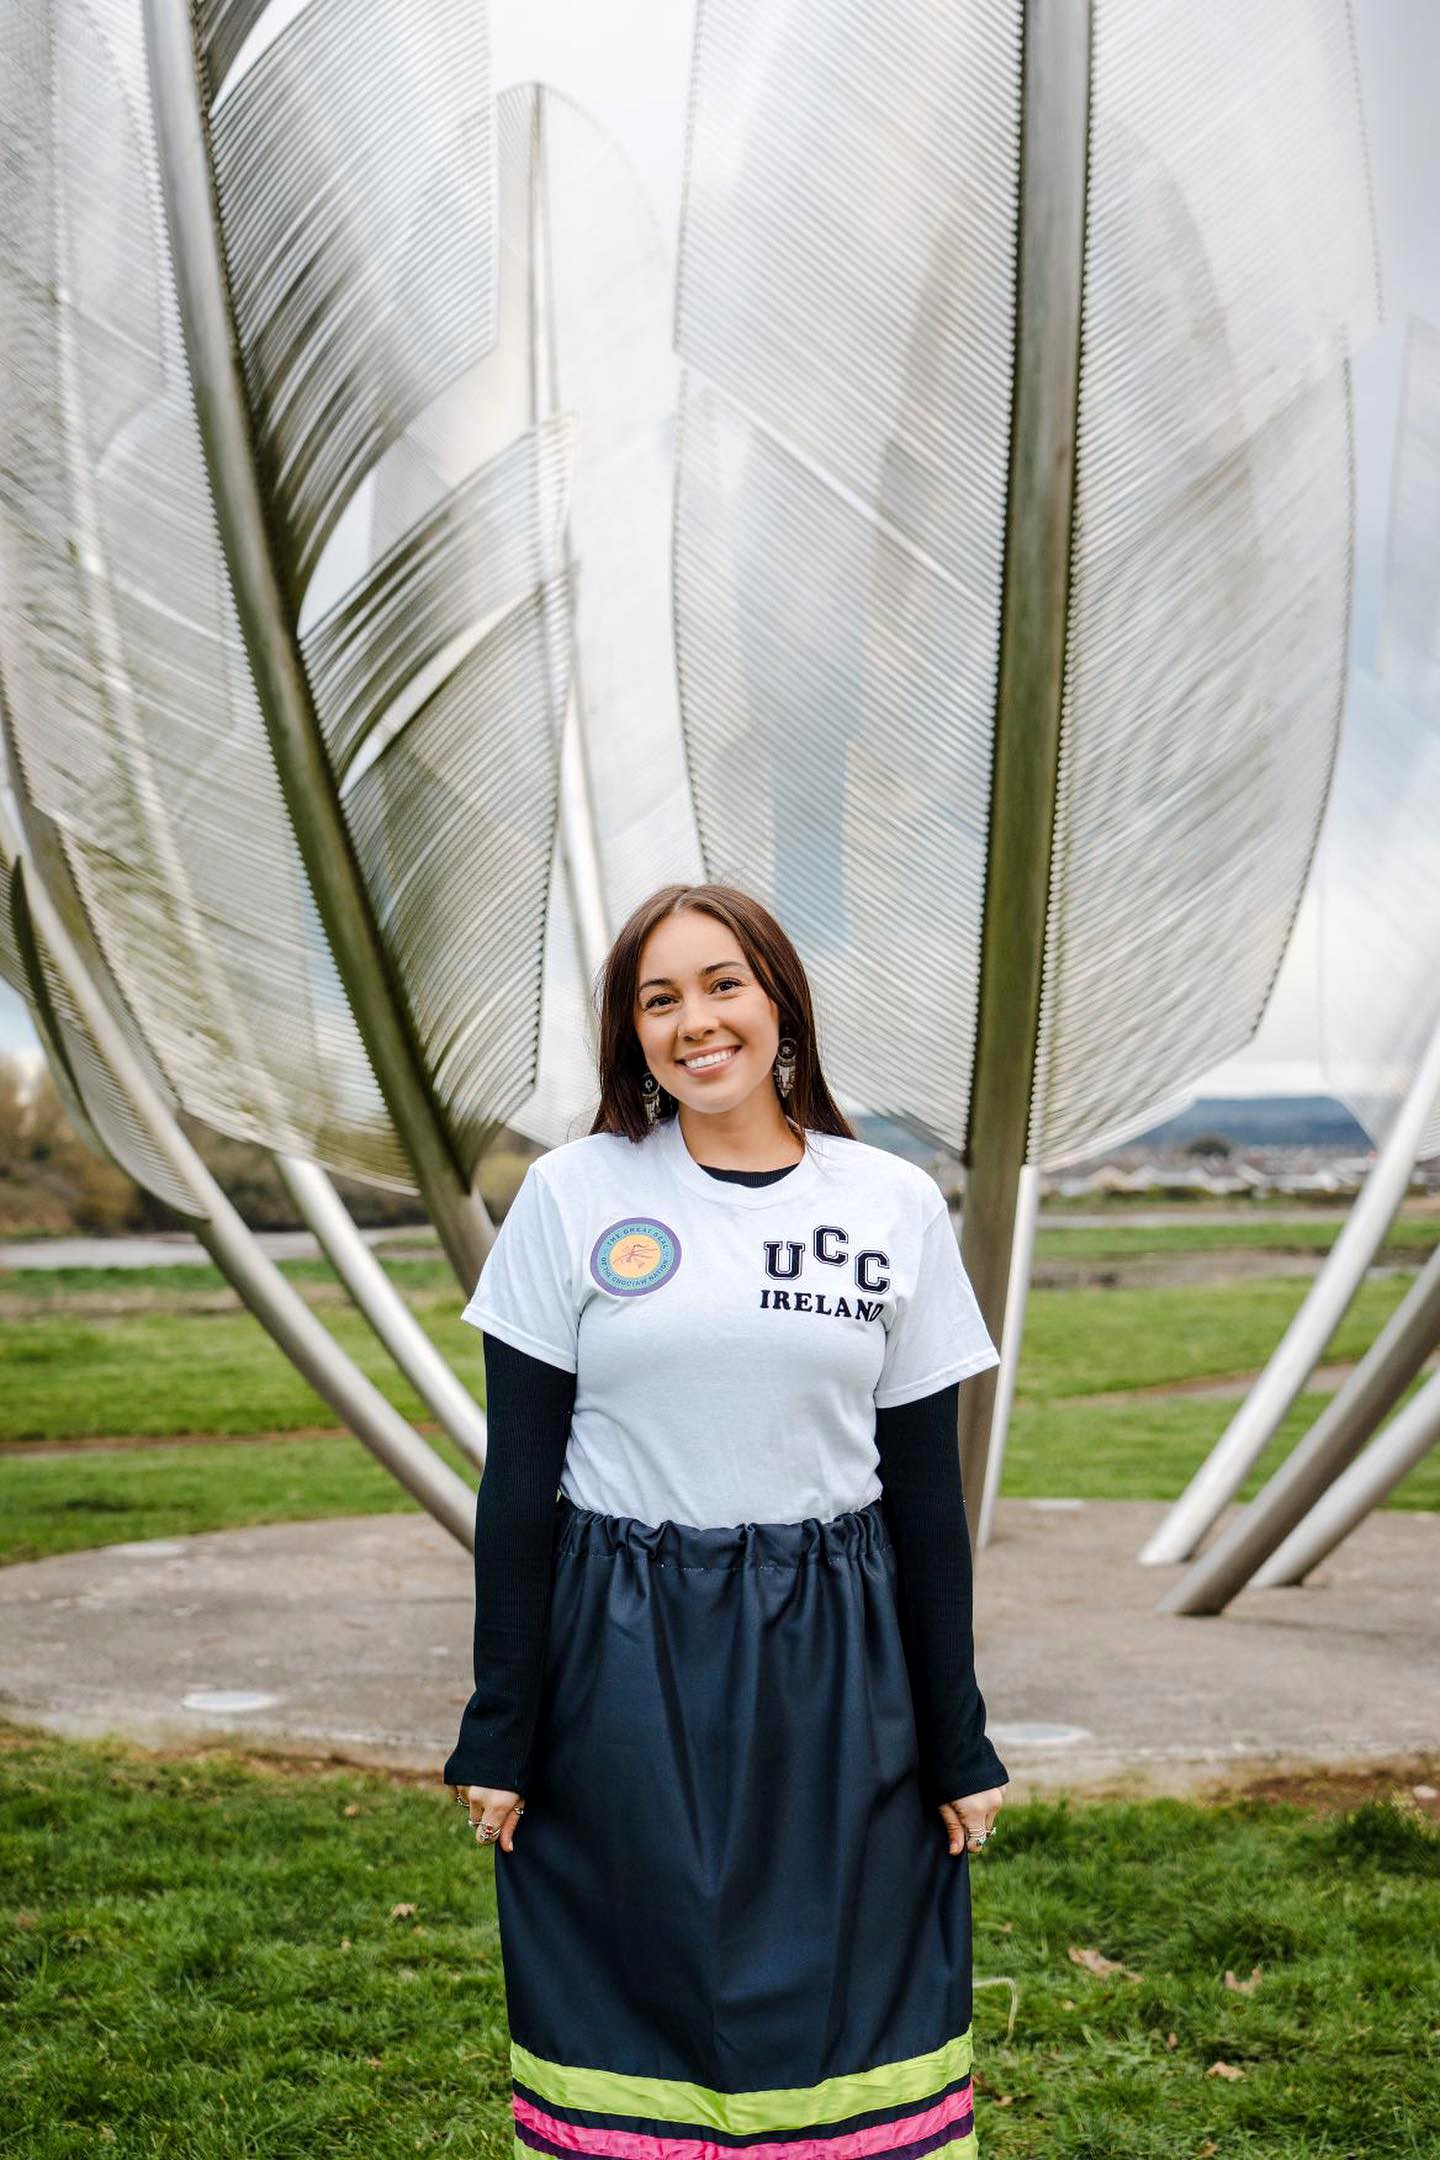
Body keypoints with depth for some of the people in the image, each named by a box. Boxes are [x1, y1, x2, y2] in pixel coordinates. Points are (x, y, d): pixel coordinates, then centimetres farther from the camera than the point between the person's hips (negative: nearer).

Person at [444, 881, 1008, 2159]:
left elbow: (928, 1492, 5)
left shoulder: (896, 1205, 2)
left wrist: (958, 1746, 5)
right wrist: (500, 1734, -2)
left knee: (850, 2005, 7)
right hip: (621, 1668, -1)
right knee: (636, 1999, 8)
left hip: (831, 1669, 1)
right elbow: (519, 1481, 0)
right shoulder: (573, 1196, -1)